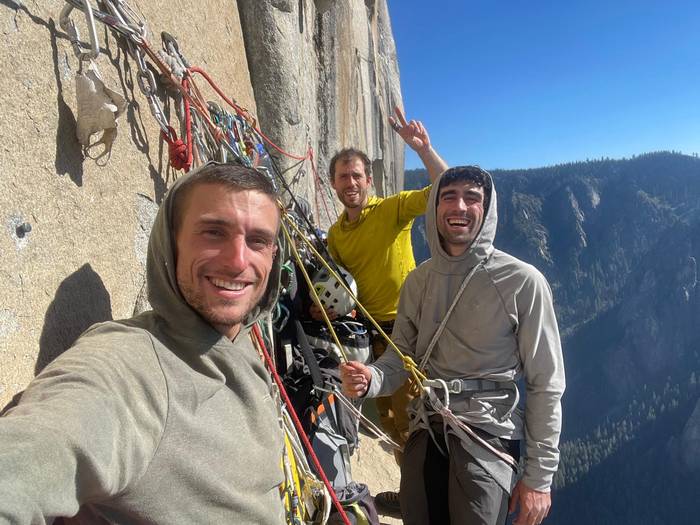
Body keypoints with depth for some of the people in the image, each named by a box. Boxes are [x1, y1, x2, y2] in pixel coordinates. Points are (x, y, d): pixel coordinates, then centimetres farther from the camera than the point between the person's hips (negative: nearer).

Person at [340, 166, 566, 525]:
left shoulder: (522, 281, -12)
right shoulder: (419, 280, 2)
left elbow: (546, 385, -8)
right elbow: (402, 354, 6)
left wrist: (539, 476, -5)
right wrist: (370, 379, -17)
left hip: (487, 435, -4)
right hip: (425, 431, 5)